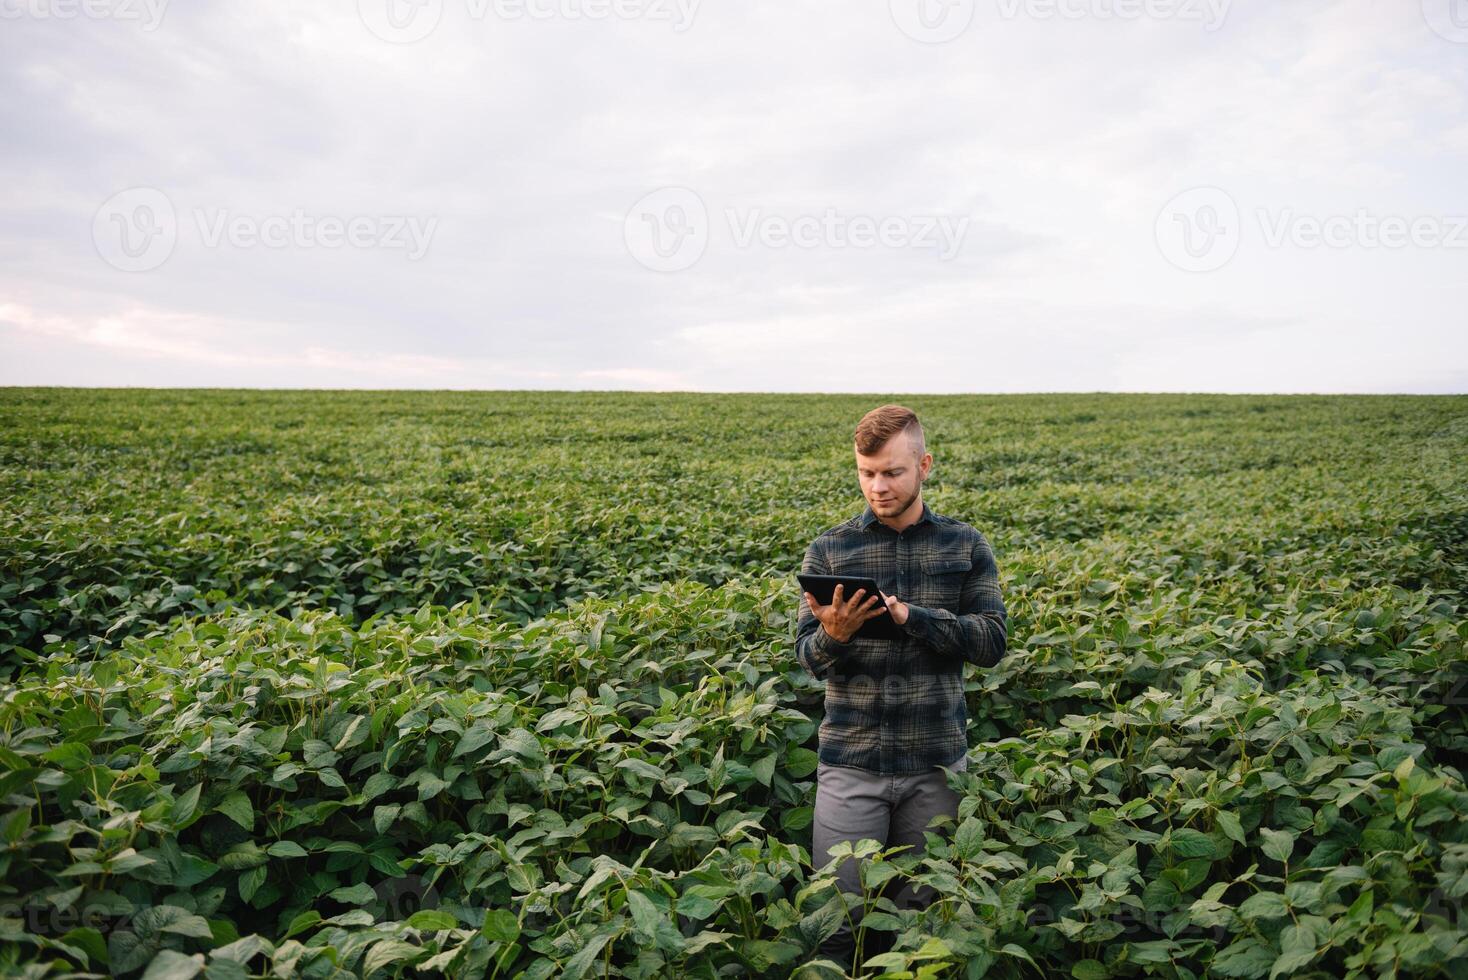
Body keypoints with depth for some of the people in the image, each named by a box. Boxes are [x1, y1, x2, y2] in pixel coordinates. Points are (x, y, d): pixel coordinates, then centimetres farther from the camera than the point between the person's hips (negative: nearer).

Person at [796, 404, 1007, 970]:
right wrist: (834, 634, -24)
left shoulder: (965, 547, 3)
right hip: (850, 761, 0)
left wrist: (912, 616, -19)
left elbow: (993, 643, -6)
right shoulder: (829, 549, 1)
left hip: (937, 759, 1)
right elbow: (809, 660, -1)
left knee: (922, 913, 14)